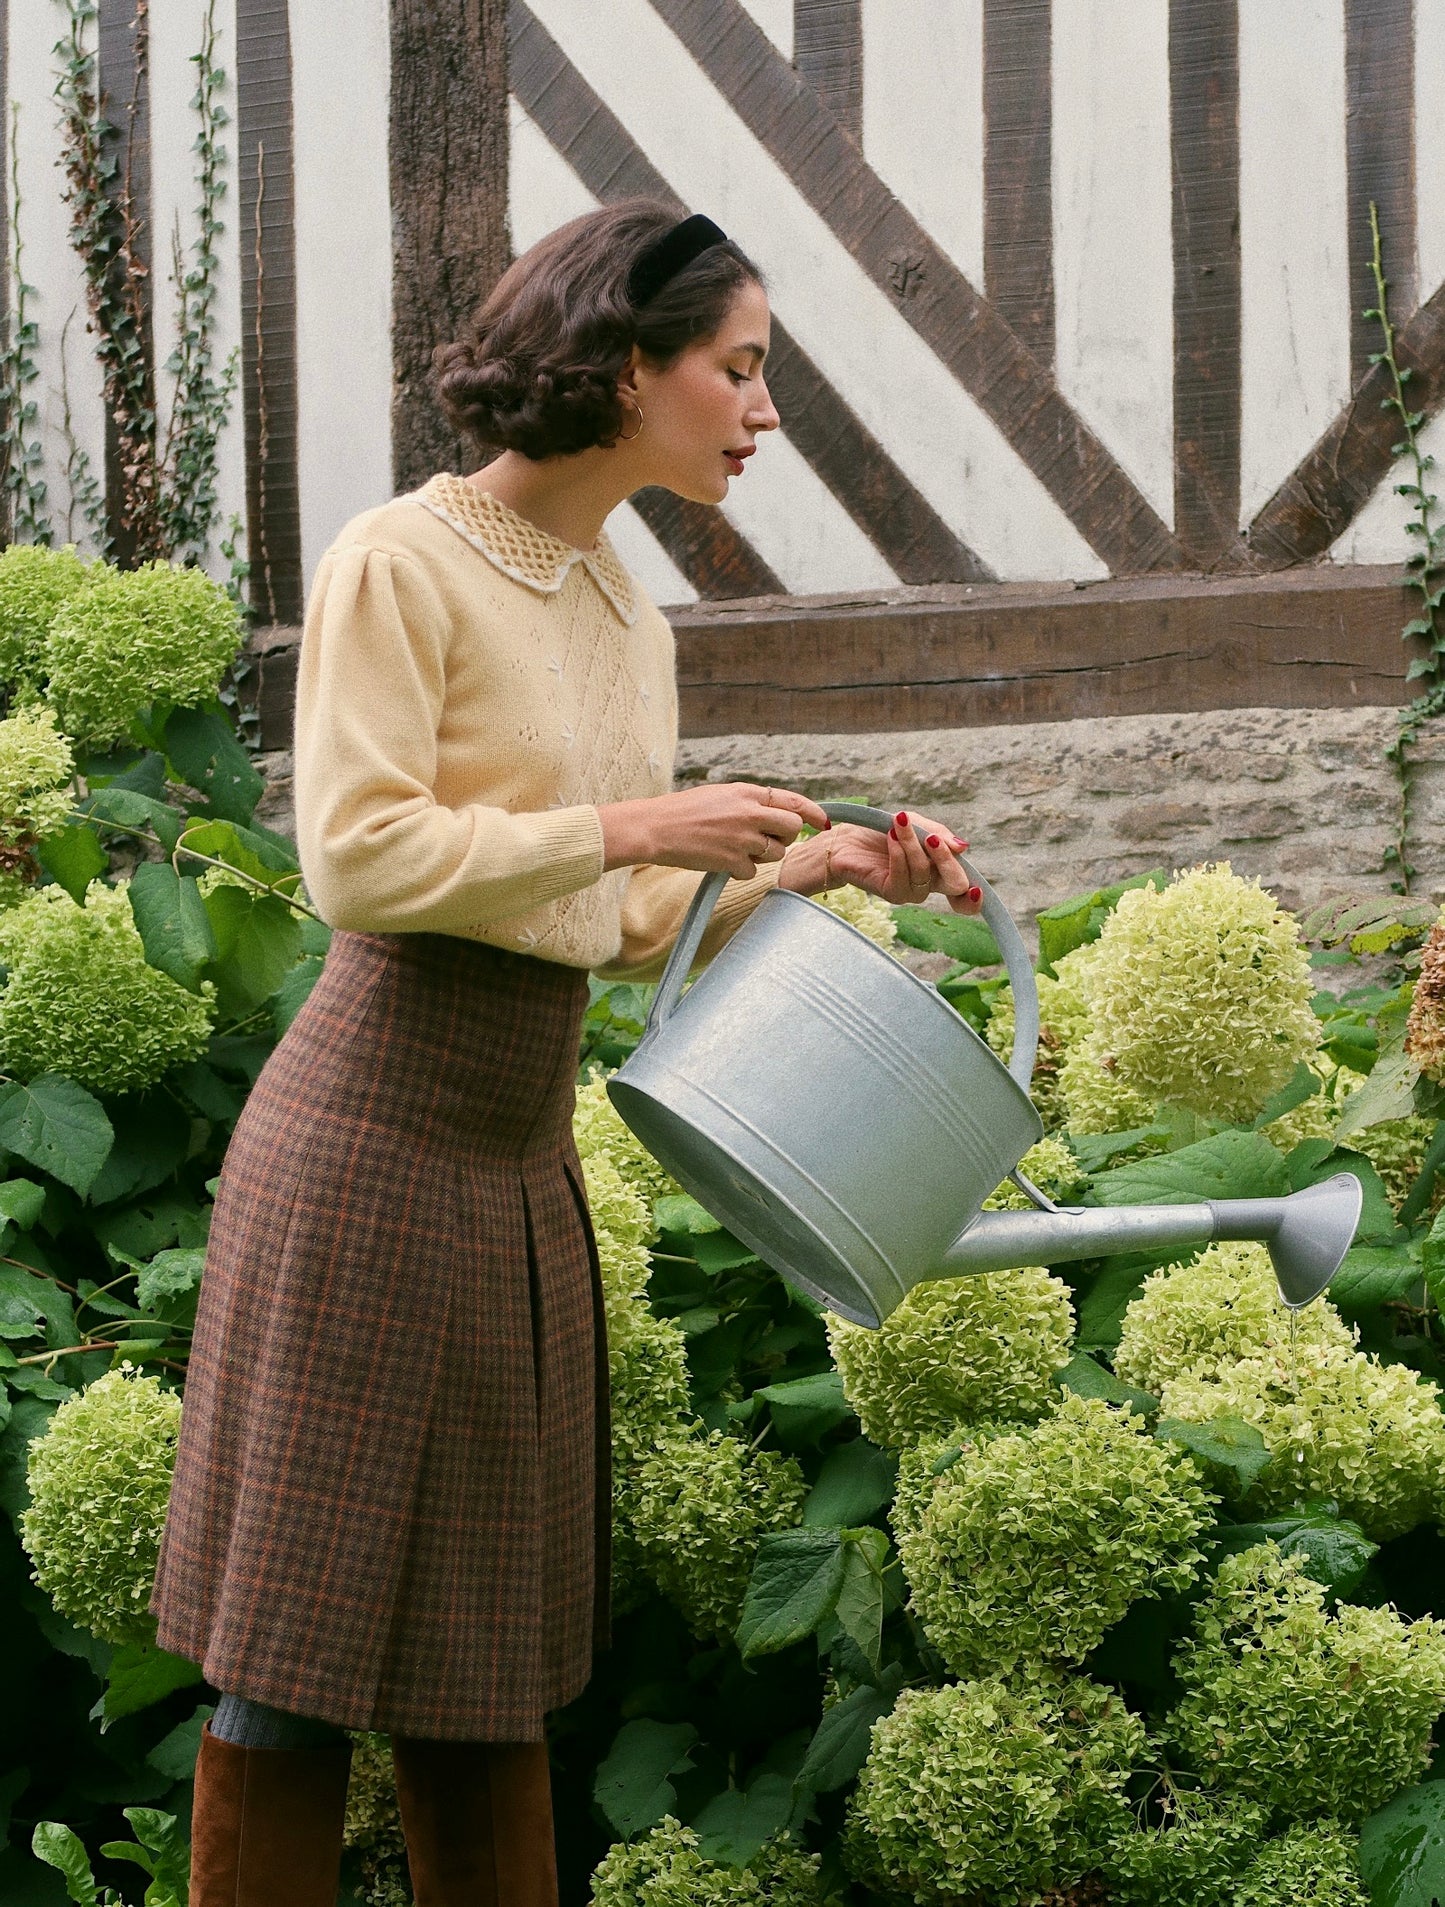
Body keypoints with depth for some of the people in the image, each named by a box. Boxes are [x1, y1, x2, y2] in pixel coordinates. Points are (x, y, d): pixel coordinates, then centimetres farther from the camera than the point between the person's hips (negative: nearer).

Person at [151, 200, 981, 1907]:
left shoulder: (630, 623, 15)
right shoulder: (401, 565, -9)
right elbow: (358, 859, -17)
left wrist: (805, 869, 5)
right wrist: (630, 828, -15)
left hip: (523, 1162, 8)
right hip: (369, 1137, -8)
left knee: (479, 1657, 13)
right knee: (299, 1647, -3)